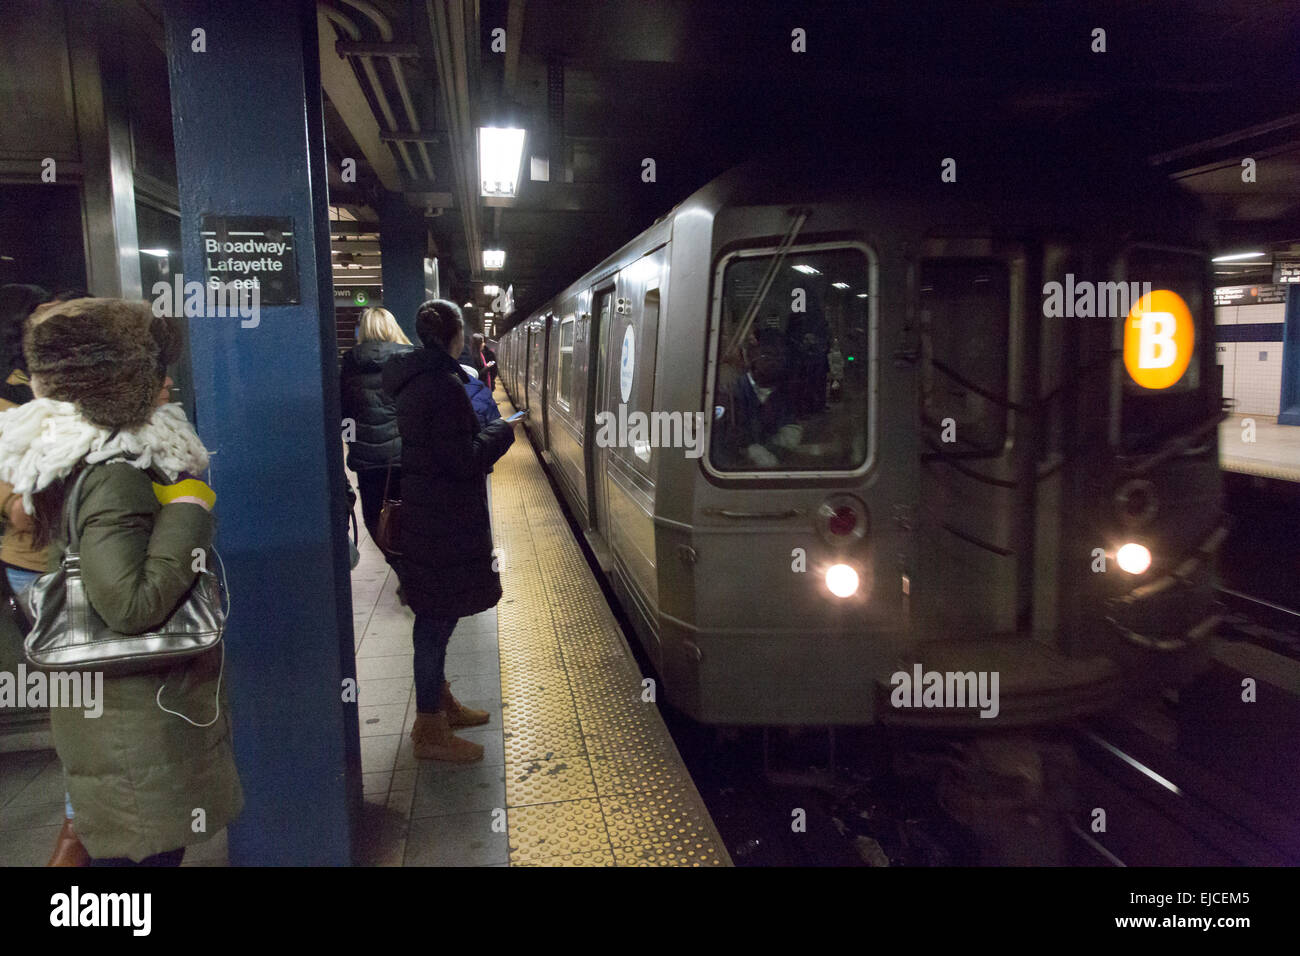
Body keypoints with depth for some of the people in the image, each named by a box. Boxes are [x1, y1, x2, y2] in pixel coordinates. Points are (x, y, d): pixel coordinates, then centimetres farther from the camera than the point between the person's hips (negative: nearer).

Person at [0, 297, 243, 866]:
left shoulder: (98, 456, 5)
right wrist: (188, 507, -25)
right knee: (147, 849, 5)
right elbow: (133, 604, -33)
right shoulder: (114, 476, -25)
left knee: (126, 842, 23)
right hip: (139, 716, -10)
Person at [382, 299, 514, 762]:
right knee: (438, 617, -1)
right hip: (443, 522, -10)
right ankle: (430, 731, 11)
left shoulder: (411, 380, 11)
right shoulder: (445, 385, -20)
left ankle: (438, 702, 36)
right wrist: (500, 431, -6)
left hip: (420, 514, 10)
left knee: (434, 616, 20)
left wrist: (484, 430, 14)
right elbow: (465, 460, -21)